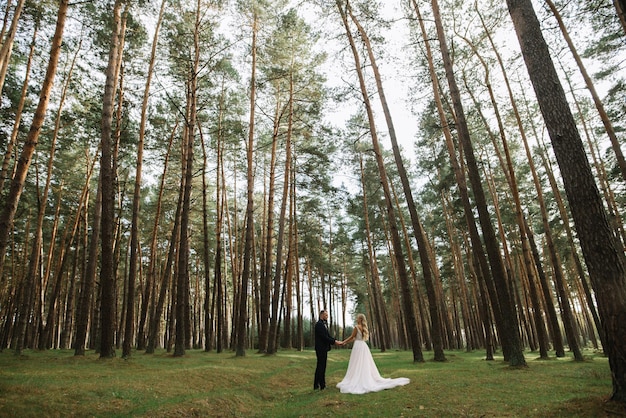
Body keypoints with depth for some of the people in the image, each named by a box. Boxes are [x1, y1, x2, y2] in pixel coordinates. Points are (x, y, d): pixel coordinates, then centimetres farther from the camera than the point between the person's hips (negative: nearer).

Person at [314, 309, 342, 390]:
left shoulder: (325, 324, 14)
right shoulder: (319, 324, -16)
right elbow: (324, 337, -21)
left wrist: (335, 341, 2)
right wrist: (334, 341, -17)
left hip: (324, 348, 10)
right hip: (320, 348, -10)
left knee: (321, 366, 14)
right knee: (321, 366, -3)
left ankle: (316, 385, 21)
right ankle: (322, 385, 4)